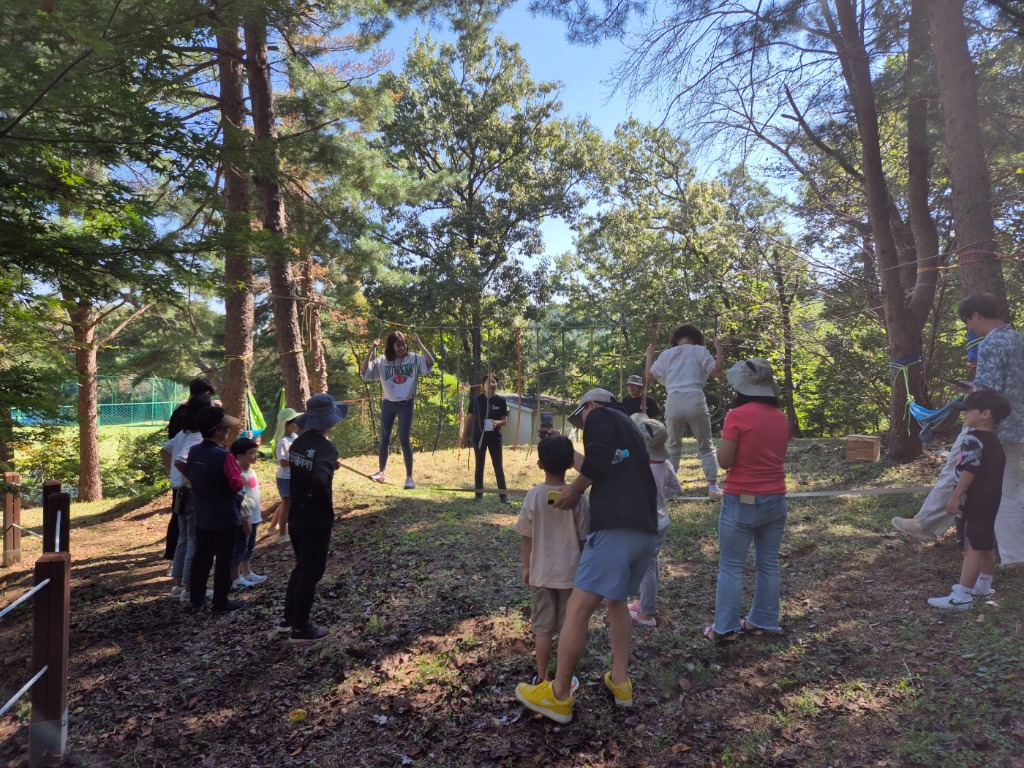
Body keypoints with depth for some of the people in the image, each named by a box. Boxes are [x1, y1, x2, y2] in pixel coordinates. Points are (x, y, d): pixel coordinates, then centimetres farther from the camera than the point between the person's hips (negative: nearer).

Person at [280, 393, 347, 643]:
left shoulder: (298, 443, 3)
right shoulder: (326, 448, -22)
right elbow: (320, 480, -36)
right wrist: (315, 494, -17)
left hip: (296, 517, 8)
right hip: (316, 521, -8)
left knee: (301, 567, 22)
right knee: (311, 571, 5)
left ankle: (288, 619, 32)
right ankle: (300, 628, 15)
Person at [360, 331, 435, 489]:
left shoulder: (414, 358, -6)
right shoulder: (382, 361, -4)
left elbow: (430, 362, -20)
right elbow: (363, 371, -11)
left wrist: (419, 343, -22)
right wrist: (372, 349, -18)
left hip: (406, 404, -2)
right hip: (388, 404, 2)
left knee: (404, 439, -6)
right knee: (384, 439, 11)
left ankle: (409, 477, 3)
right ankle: (381, 472, 28)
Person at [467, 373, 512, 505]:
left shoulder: (501, 401, -2)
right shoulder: (476, 400, -4)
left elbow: (505, 420, 1)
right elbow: (470, 418, 3)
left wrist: (498, 422, -22)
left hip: (495, 437, 0)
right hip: (479, 436, 0)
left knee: (498, 466, 2)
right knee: (479, 465, 8)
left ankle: (503, 494, 5)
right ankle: (479, 493, 17)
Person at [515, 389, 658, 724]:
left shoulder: (600, 416, 5)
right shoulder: (625, 425, 30)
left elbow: (597, 461, -12)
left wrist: (575, 489, 3)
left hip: (616, 529, -10)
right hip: (645, 530, 10)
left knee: (578, 608, -5)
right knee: (617, 601, 25)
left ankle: (559, 696, 2)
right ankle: (620, 681, 25)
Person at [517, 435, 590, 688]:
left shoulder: (533, 496, -11)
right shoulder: (577, 497, -14)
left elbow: (527, 538, -2)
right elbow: (583, 539, -7)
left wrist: (526, 567, 12)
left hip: (541, 573, 1)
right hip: (570, 573, -1)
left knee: (542, 628, 13)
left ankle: (542, 679, 24)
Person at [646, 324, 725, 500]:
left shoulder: (666, 354, 15)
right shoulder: (700, 350, 8)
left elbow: (649, 375, 17)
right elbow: (717, 371, 2)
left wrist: (650, 355, 31)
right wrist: (718, 348, 13)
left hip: (673, 402, 2)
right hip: (695, 400, -2)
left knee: (673, 448, 15)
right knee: (706, 447, 10)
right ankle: (713, 487, 4)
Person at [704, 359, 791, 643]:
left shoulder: (737, 415, -16)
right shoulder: (781, 417, 4)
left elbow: (724, 460, -14)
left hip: (742, 502, -6)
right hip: (776, 500, 6)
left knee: (731, 567, 4)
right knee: (768, 564, 15)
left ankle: (725, 628, 10)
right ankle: (763, 622, 26)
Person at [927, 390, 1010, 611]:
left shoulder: (973, 438, -16)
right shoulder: (994, 441, 14)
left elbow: (969, 470, -23)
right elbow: (991, 472, 20)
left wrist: (955, 497, -21)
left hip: (974, 502, -10)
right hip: (990, 501, 10)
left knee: (972, 548, -11)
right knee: (985, 545, 21)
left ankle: (961, 597, -11)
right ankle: (983, 586, 35)